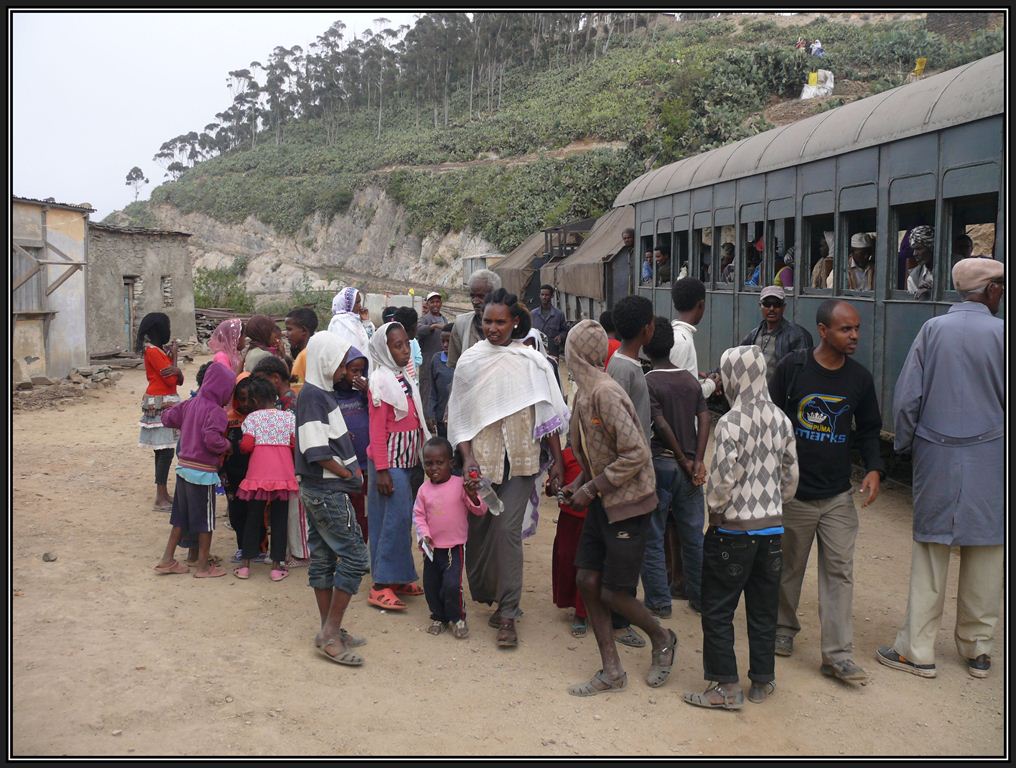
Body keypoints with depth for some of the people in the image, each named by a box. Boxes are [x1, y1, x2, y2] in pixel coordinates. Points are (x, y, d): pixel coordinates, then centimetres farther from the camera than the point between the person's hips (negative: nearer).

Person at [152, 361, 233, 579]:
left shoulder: (191, 403, 5)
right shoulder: (216, 411, -17)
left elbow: (167, 417, 11)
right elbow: (212, 439, -29)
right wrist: (226, 445, -11)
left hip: (183, 467, 7)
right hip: (203, 472, -7)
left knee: (181, 517, 18)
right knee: (206, 521, 6)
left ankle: (167, 560, 24)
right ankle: (203, 567, 14)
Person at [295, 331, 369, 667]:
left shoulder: (323, 393, 13)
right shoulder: (312, 396, -17)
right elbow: (317, 452, -22)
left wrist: (350, 468, 6)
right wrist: (349, 475, -11)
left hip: (319, 490, 10)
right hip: (327, 491, -10)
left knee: (323, 558, 12)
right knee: (354, 555, -7)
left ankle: (328, 632, 20)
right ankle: (331, 633, -3)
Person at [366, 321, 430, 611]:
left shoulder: (403, 377, 11)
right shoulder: (380, 382, -14)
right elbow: (377, 430, -17)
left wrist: (424, 454, 15)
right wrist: (381, 470, -20)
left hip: (406, 459, 8)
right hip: (389, 460, -8)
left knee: (402, 518, 12)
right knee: (395, 517, -10)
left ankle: (397, 577, 20)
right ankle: (381, 586, -5)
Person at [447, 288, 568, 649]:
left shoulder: (532, 361, 0)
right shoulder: (470, 361, 3)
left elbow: (549, 415, 4)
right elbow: (458, 415, 5)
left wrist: (557, 461, 2)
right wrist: (467, 457, -7)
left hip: (520, 459, -2)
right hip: (480, 458, 2)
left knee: (508, 530, -8)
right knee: (478, 529, 9)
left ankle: (508, 613, -1)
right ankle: (484, 595, 32)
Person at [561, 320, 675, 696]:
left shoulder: (605, 393, -22)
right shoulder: (585, 392, 5)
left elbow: (635, 453, -25)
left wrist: (592, 488, -19)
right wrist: (580, 483, 3)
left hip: (627, 503, -8)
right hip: (602, 502, 8)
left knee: (613, 594, -1)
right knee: (587, 581, 6)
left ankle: (662, 640, 27)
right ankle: (611, 671, 16)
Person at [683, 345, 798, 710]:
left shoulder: (731, 423, -18)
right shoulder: (781, 419, 1)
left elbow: (723, 479, -20)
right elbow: (791, 476, 8)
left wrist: (714, 512, -2)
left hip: (734, 530, -6)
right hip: (772, 527, 6)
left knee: (717, 611, 5)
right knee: (764, 609, 16)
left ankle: (726, 687, 9)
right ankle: (763, 682, 25)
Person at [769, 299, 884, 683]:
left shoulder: (860, 378, 2)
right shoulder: (792, 367, -7)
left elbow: (868, 429, 13)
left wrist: (873, 468, -4)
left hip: (839, 495, 2)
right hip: (793, 491, -2)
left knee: (839, 572, -2)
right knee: (788, 567, 13)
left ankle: (838, 655, 3)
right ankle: (784, 629, 34)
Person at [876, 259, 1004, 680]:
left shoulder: (933, 329, -4)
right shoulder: (1000, 333, -7)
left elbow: (906, 397, -4)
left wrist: (904, 444, 9)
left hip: (936, 456, 0)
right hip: (989, 458, 0)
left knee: (929, 554, 6)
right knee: (985, 553, 11)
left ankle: (918, 650, 11)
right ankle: (978, 649, 21)